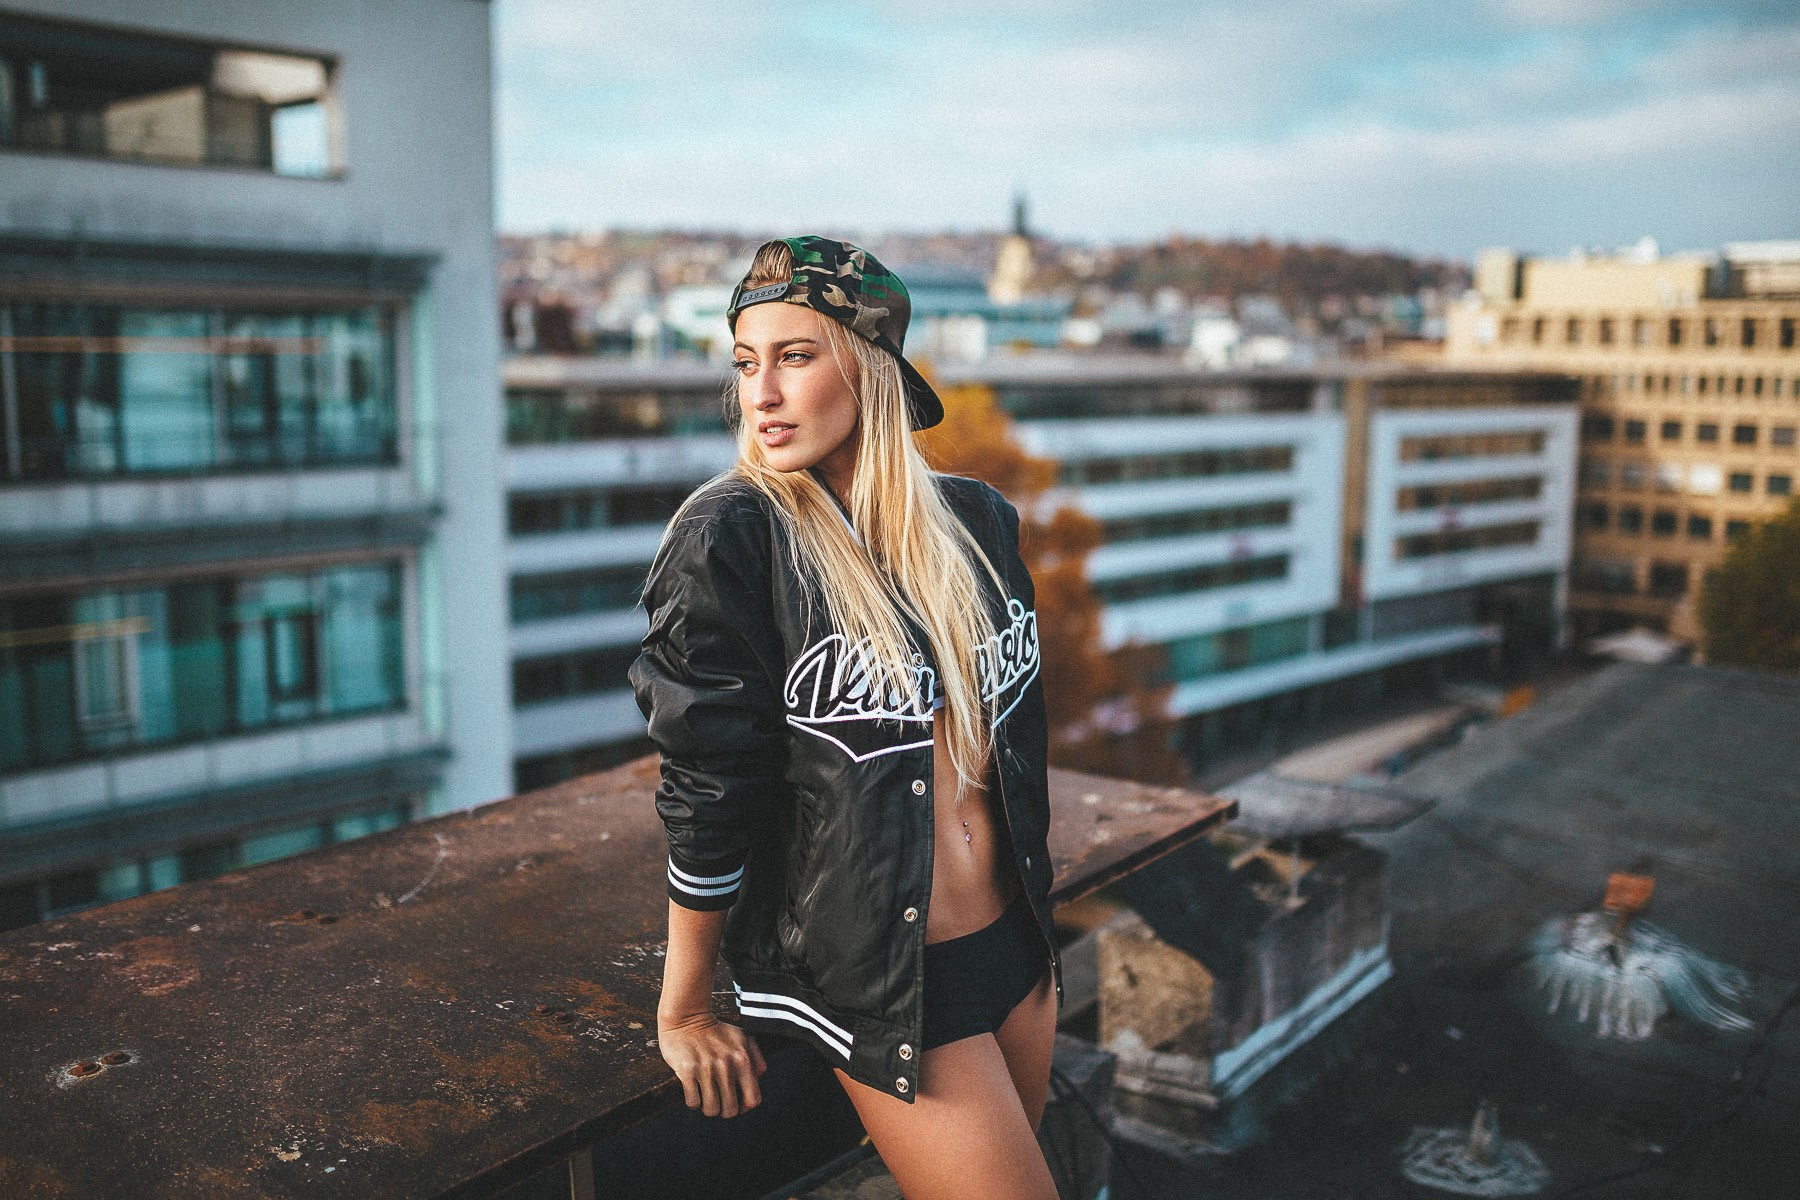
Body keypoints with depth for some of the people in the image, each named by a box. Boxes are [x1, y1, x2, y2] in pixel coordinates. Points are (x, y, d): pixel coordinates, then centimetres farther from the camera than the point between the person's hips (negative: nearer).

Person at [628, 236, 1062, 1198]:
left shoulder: (975, 519, 2)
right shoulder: (729, 539, -16)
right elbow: (706, 798, -13)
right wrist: (682, 1014, -6)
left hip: (1011, 944, 6)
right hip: (874, 983, -6)